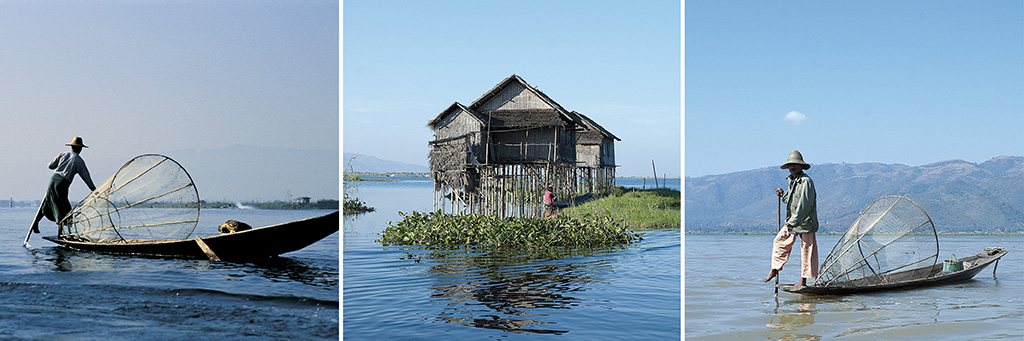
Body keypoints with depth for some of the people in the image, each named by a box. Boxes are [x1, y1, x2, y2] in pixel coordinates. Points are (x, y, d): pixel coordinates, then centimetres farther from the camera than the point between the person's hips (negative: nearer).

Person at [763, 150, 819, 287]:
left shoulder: (806, 181, -16)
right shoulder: (792, 180, 13)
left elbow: (805, 204, -21)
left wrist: (794, 221, -22)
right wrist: (783, 194, 6)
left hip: (805, 221, -9)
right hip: (793, 221, 9)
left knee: (806, 250, -1)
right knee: (780, 241, 10)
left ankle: (804, 280, 4)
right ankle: (775, 269, 21)